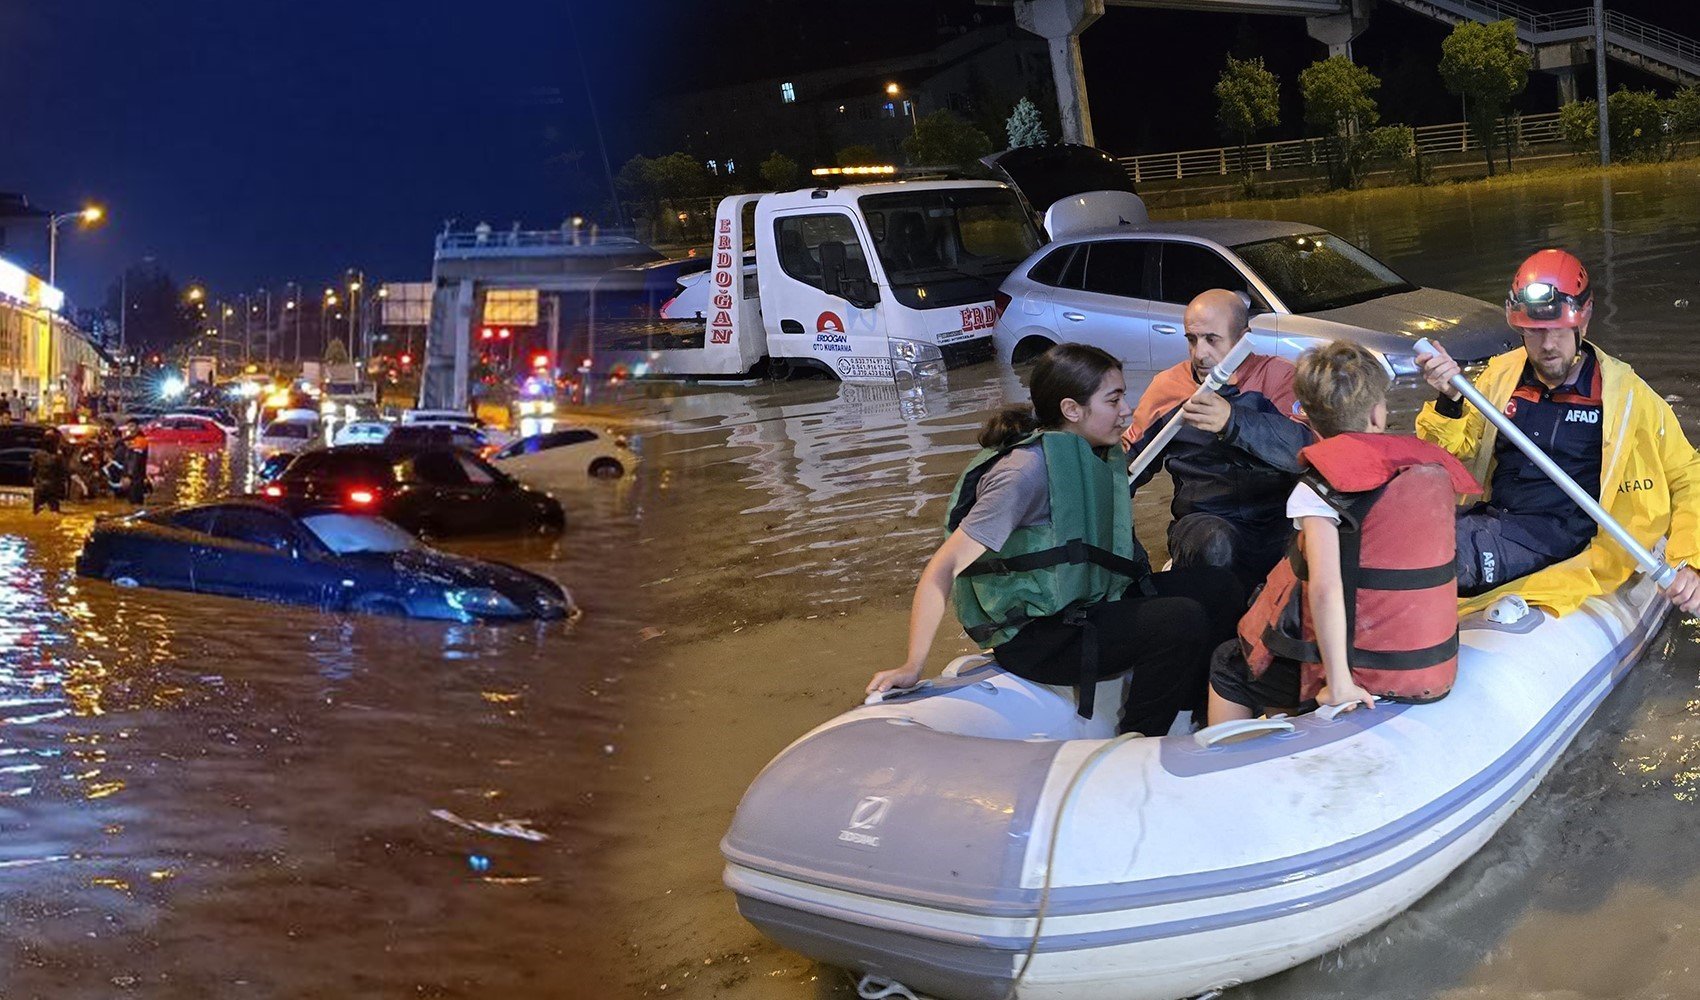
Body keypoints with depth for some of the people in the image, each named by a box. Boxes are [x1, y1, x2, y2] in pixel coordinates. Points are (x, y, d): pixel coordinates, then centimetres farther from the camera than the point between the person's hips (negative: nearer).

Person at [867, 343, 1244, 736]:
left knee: (1219, 588, 1)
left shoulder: (1090, 456, 4)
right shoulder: (1027, 469, -23)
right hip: (1035, 639, -9)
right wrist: (913, 666, -25)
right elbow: (944, 567, -24)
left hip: (1088, 605, 9)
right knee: (1181, 621, -23)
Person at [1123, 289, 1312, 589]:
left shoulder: (1278, 375, 2)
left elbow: (1306, 448, -17)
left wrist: (1233, 422, -34)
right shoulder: (1167, 386, 10)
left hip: (1281, 519, 0)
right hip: (1205, 520, 0)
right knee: (1215, 545, -36)